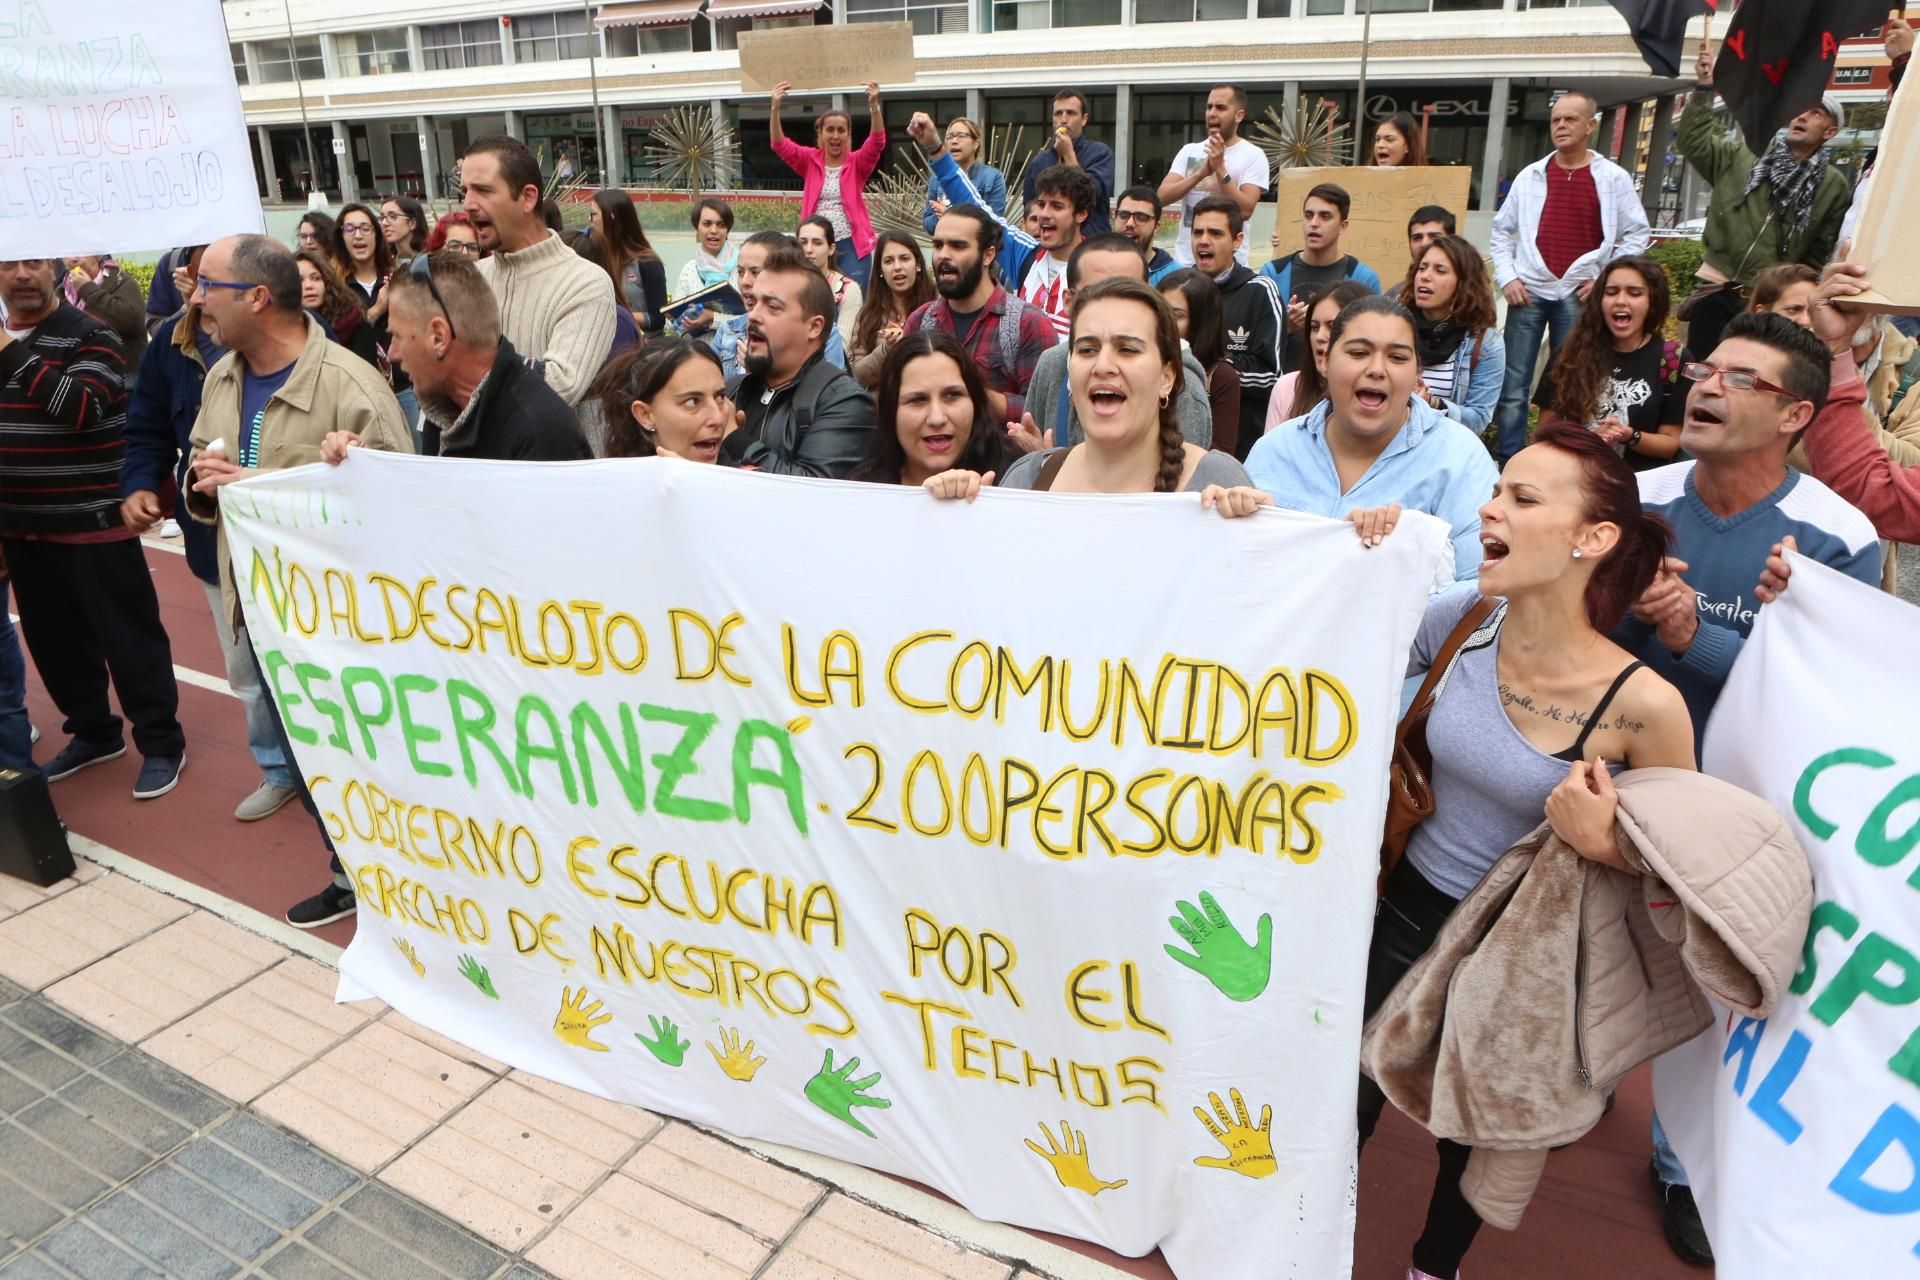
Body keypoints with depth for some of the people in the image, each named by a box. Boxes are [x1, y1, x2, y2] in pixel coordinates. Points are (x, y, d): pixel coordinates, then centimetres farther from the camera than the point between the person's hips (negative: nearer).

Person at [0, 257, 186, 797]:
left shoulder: (89, 337, -9)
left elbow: (83, 408, -25)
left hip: (92, 522, -7)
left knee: (126, 636, 0)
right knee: (54, 640, 14)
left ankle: (161, 743, 11)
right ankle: (94, 733, 31)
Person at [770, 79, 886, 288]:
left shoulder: (857, 163, 3)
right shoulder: (810, 161, 6)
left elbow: (877, 143, -13)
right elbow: (780, 145, -7)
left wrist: (874, 106, -30)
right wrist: (775, 108, -24)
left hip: (851, 245, -1)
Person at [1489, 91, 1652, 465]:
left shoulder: (1614, 178, 5)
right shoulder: (1530, 176, 10)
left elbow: (1636, 234, 8)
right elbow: (1502, 229, 14)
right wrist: (1506, 277, 2)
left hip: (1578, 295, -1)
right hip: (1528, 292, 1)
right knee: (1513, 387, -1)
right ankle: (1506, 463, 5)